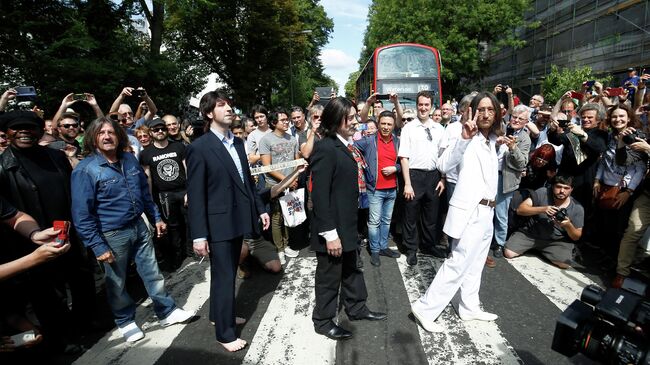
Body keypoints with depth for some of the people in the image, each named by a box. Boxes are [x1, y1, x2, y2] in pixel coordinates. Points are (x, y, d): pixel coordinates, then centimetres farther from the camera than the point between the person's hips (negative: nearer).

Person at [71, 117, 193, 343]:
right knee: (117, 281, 13)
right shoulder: (85, 169, -15)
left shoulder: (130, 160, 2)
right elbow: (82, 214, -15)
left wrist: (156, 218, 14)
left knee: (152, 272, 13)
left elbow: (144, 192, 14)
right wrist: (98, 246, -16)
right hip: (112, 235, -4)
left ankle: (167, 312, 28)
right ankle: (125, 321, 34)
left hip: (139, 226, 5)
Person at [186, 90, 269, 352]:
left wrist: (260, 208, 11)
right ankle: (225, 333, 20)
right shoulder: (199, 147, -12)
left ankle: (218, 314, 39)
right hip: (218, 223, -6)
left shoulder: (238, 142, 9)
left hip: (239, 219, 7)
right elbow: (195, 195, -14)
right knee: (224, 277, 4)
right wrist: (199, 235, -16)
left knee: (228, 274, 18)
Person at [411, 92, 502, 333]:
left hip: (486, 212, 9)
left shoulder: (491, 141, 13)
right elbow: (444, 165, -32)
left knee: (474, 264, 17)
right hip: (471, 211, -9)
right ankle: (425, 308, -1)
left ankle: (470, 308, 30)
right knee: (458, 263, -9)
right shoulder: (469, 140, -14)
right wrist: (463, 138, -42)